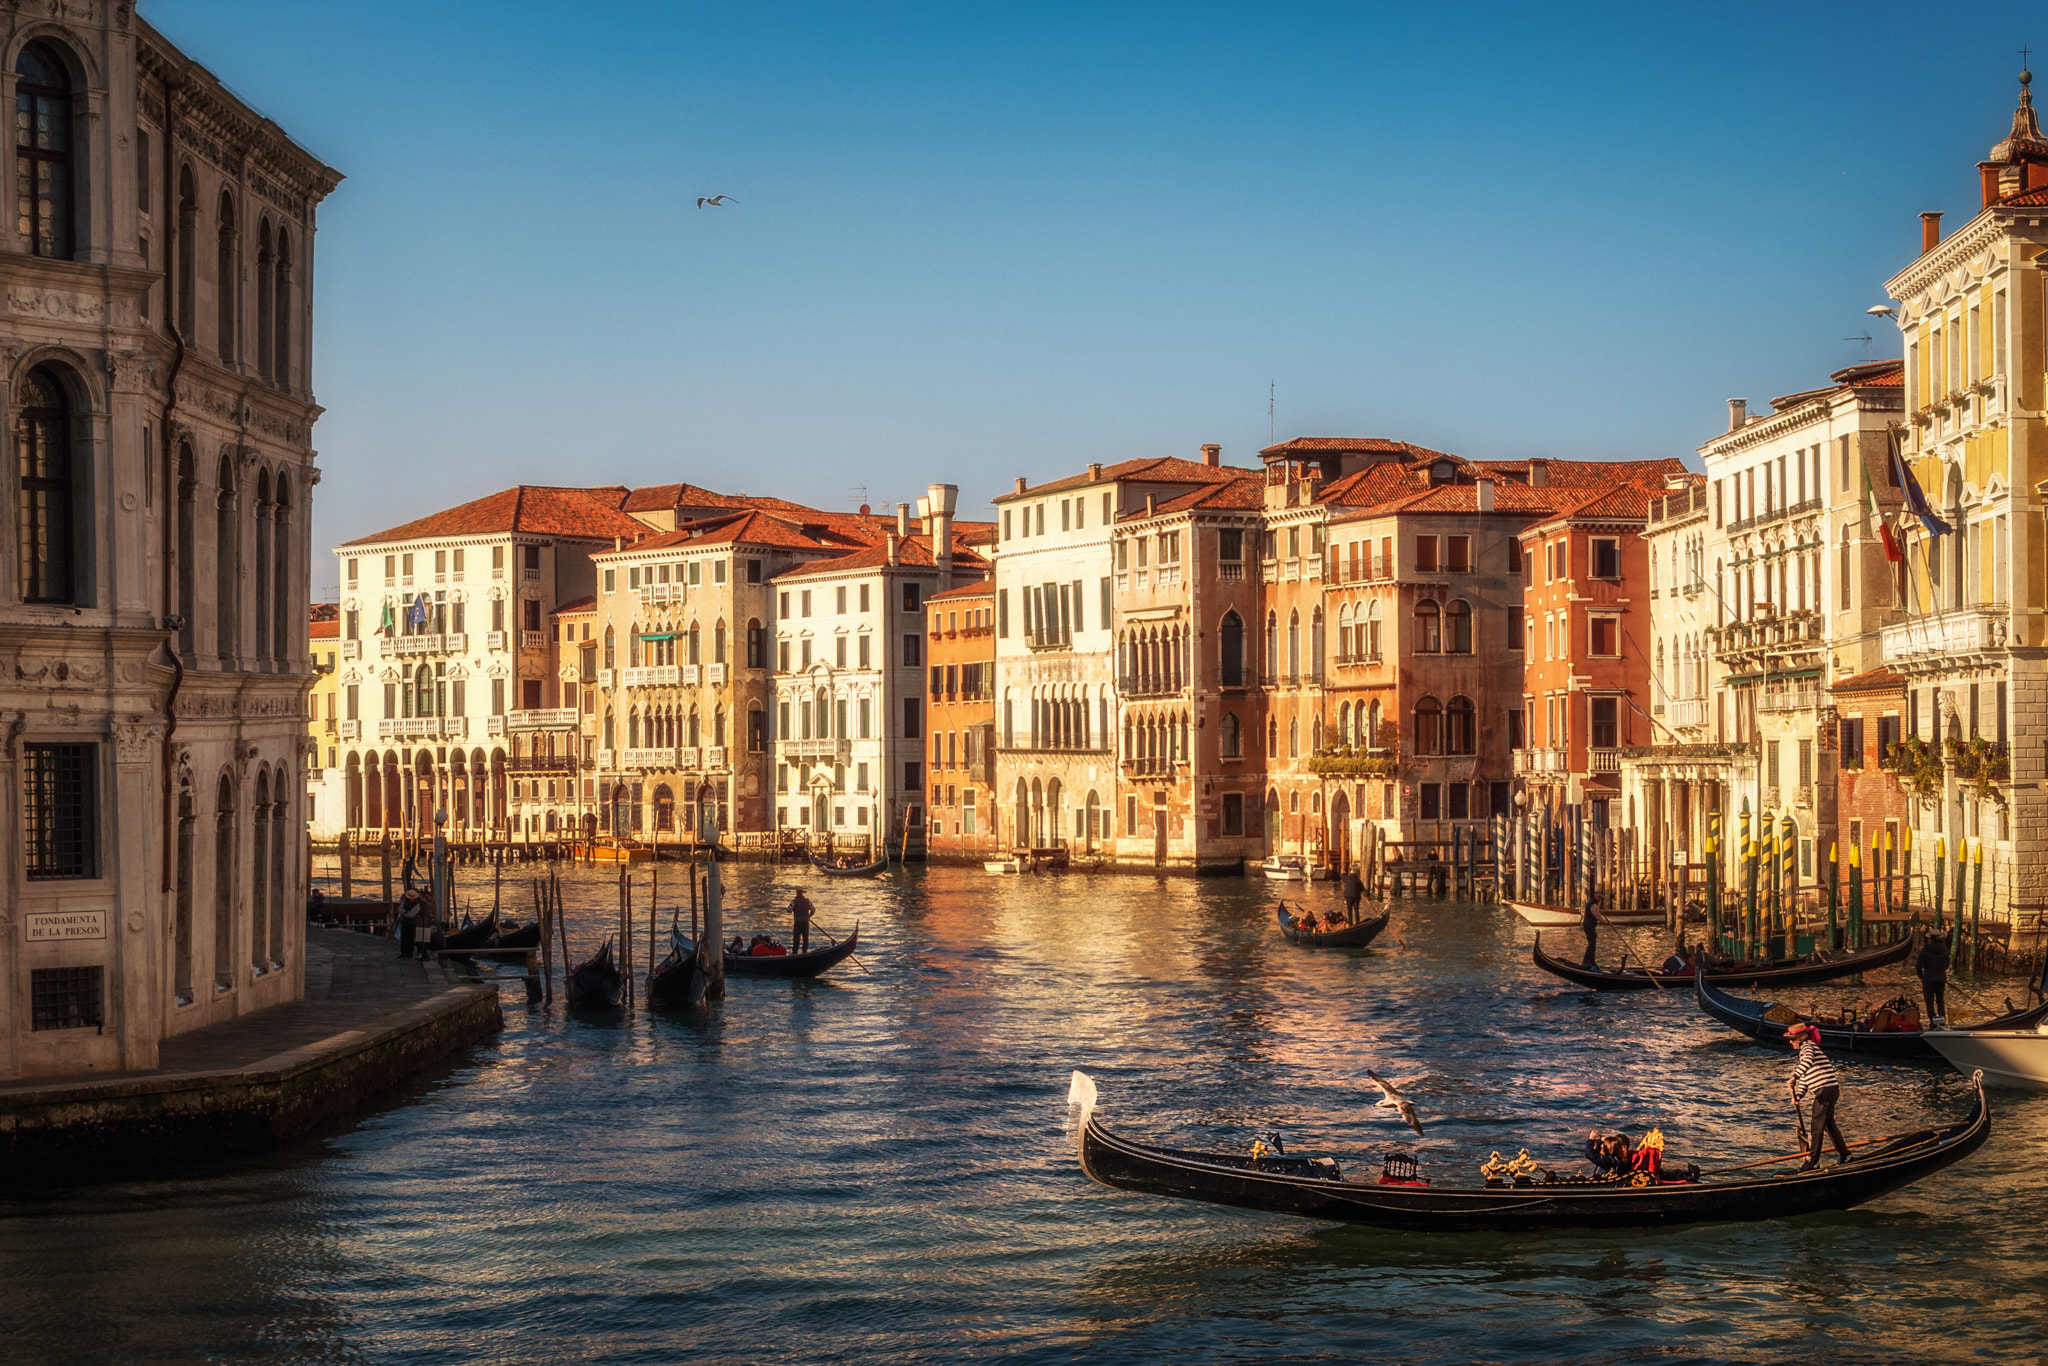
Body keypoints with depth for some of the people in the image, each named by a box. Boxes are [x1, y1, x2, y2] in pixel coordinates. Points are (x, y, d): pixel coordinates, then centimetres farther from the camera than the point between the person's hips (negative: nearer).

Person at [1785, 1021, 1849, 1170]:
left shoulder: (1807, 1046, -11)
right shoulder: (1806, 1048, 20)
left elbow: (1808, 1061, -36)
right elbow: (1806, 1077, 24)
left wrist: (1794, 1077, -38)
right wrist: (1798, 1096, 15)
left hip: (1825, 1090, -10)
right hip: (1831, 1089, 10)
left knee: (1817, 1126, -4)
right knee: (1829, 1124, 21)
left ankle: (1813, 1161, 1)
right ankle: (1844, 1155, 32)